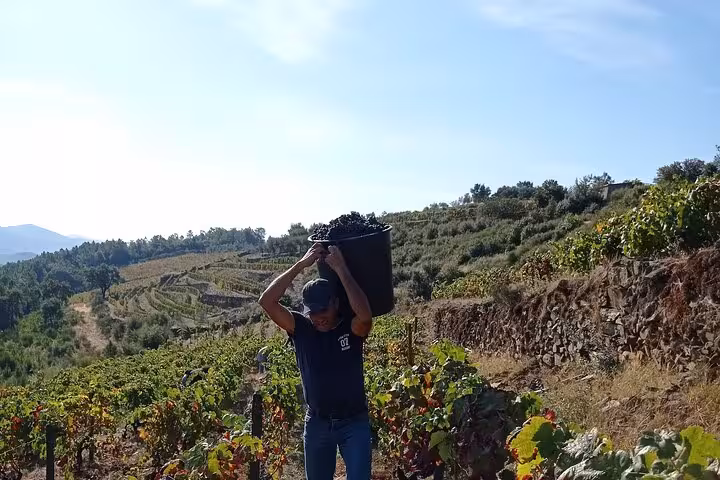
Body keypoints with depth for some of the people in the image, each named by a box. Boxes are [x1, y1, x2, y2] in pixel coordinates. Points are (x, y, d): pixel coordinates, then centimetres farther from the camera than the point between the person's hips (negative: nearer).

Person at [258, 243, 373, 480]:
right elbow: (267, 301, -19)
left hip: (354, 423, -2)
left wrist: (340, 268, -32)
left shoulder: (352, 328, -12)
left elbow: (365, 315, -37)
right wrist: (301, 264, -22)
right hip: (317, 423, 3)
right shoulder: (301, 328, -7)